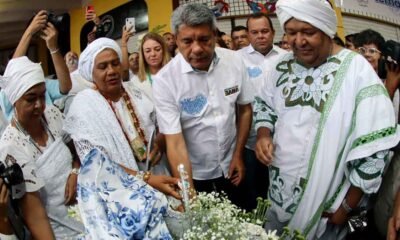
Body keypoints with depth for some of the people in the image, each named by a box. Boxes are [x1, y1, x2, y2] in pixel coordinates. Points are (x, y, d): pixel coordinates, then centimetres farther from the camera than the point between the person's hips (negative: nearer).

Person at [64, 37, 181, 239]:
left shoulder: (135, 92, 7)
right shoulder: (84, 106, -6)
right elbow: (97, 165, -13)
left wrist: (158, 145, -10)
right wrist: (146, 179, -22)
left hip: (155, 175, 4)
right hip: (113, 186, -4)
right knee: (147, 209, -25)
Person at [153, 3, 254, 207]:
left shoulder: (234, 61, -13)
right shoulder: (165, 80, -22)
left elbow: (245, 109, 2)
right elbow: (175, 144, -23)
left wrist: (238, 155, -1)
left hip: (230, 167, 3)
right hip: (194, 174, -3)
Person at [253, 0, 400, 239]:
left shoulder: (357, 71, -18)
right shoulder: (284, 65, 0)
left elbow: (373, 149, -17)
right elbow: (264, 104, 15)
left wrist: (347, 206, -12)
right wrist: (263, 134, -7)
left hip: (326, 206, -5)